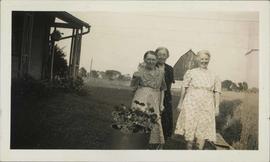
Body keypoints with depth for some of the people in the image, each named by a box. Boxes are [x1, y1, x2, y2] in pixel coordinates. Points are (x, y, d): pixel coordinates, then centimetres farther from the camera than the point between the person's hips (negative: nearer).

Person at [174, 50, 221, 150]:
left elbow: (217, 92, 10)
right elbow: (184, 88, 6)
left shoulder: (213, 76, 12)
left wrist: (217, 107, 5)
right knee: (190, 127, -1)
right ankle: (189, 148, 12)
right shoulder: (191, 73, 7)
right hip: (191, 104, -1)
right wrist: (180, 103, 4)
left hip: (207, 106, 2)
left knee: (203, 128, 1)